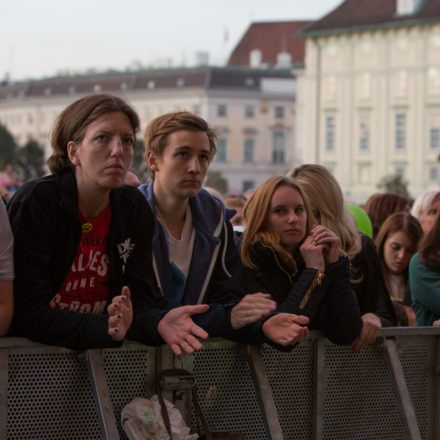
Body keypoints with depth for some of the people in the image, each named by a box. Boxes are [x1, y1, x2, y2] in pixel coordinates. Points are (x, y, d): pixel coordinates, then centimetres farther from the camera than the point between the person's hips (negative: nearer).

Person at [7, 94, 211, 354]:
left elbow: (140, 297, -2)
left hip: (98, 353, 3)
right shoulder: (35, 203, -13)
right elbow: (28, 314, -19)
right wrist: (105, 328, -31)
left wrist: (159, 322, -24)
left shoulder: (134, 209, 3)